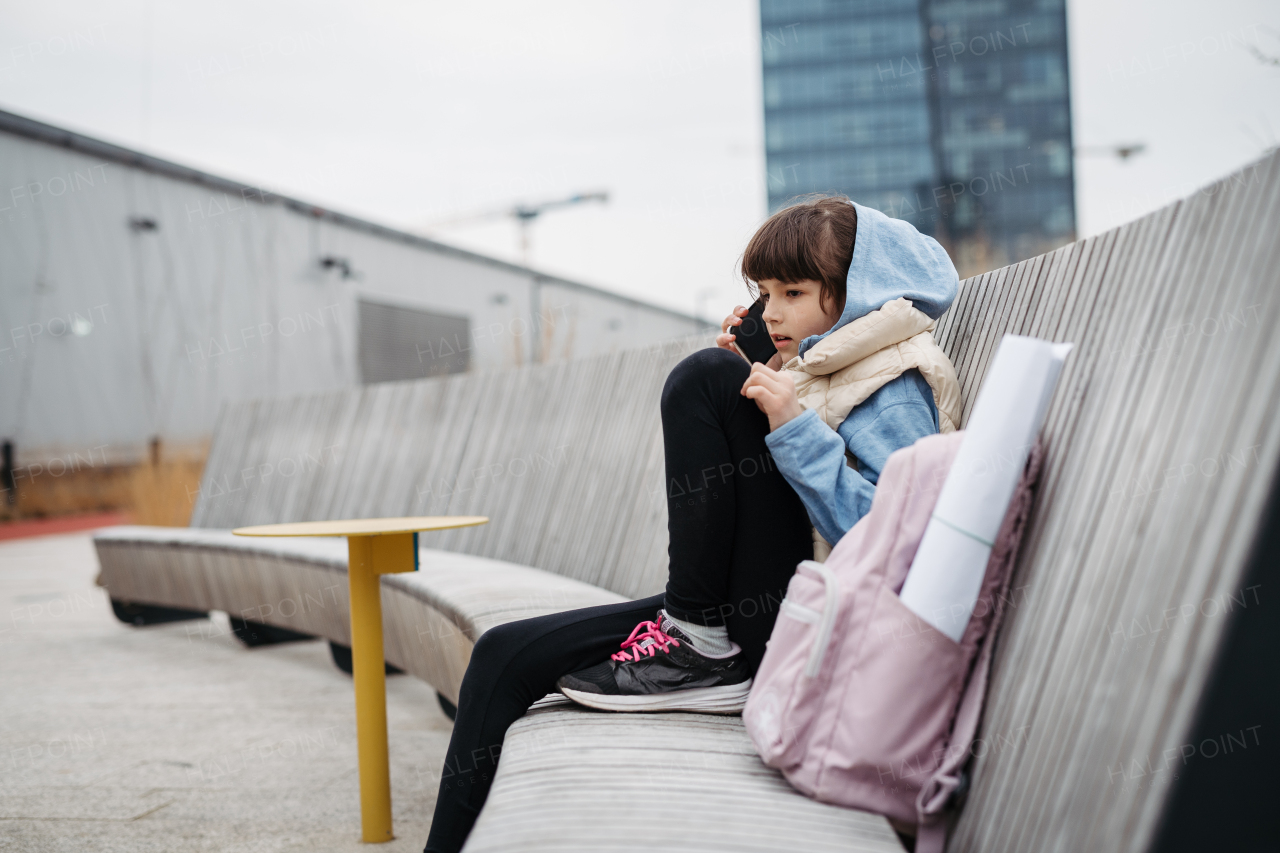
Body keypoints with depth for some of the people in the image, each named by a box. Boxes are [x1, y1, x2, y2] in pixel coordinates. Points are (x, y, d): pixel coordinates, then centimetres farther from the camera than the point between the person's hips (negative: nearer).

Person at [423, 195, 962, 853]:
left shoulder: (894, 389, -5)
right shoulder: (807, 371, 22)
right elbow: (728, 479, 26)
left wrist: (796, 429, -20)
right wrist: (744, 373, 14)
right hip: (751, 609, 9)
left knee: (702, 378, -17)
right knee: (504, 656, -1)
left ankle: (703, 652, -15)